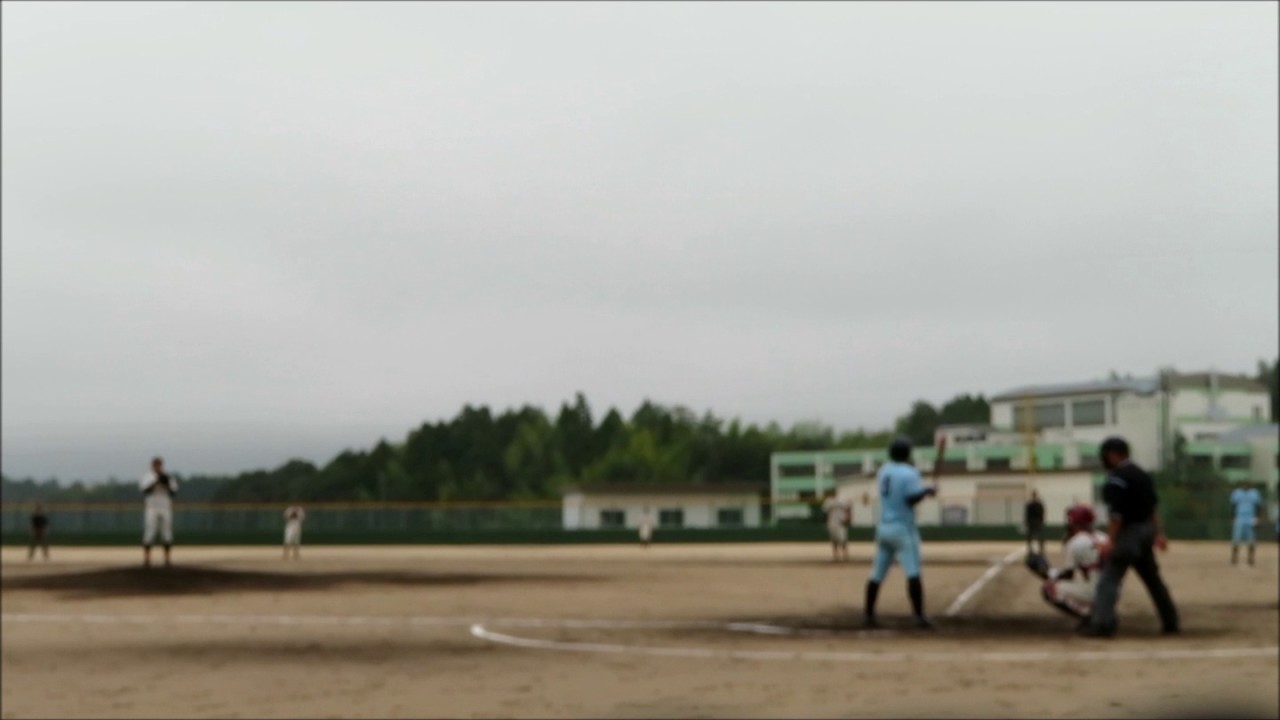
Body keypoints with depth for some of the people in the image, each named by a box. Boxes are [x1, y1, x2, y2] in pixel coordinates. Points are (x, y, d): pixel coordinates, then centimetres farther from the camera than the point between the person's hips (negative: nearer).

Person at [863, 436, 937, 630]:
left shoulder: (883, 472, 9)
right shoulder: (909, 473, -11)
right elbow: (912, 498, -21)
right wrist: (927, 490, -5)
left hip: (883, 526, 7)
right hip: (903, 527, -7)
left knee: (877, 574, 9)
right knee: (913, 572, -7)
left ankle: (868, 615, 12)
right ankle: (919, 616, -12)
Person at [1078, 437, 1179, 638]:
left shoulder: (1117, 479, -15)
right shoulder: (1143, 475, 15)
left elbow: (1116, 513, -22)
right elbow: (1153, 507, 18)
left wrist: (1111, 540, -23)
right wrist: (1158, 534, 21)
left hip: (1128, 532, -9)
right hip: (1146, 531, 9)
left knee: (1109, 579, -11)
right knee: (1153, 578, 19)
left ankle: (1103, 624, -21)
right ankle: (1170, 622, 24)